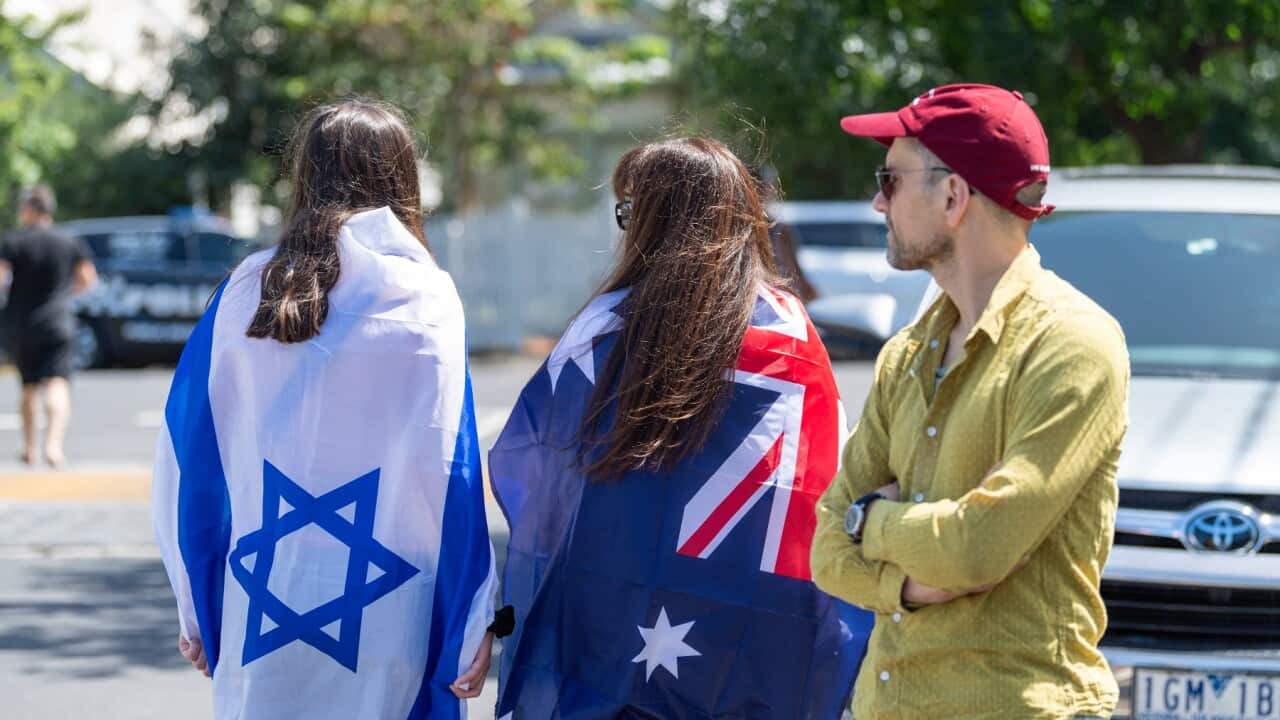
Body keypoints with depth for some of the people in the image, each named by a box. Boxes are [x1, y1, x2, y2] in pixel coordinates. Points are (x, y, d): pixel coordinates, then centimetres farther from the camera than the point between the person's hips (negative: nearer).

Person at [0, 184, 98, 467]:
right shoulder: (69, 243, 2)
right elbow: (88, 279, 2)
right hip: (57, 323, 0)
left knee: (29, 387, 16)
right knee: (57, 385, -10)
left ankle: (29, 448, 25)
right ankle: (53, 443, -31)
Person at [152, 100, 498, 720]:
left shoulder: (247, 291, 2)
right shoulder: (424, 300, -5)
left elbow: (186, 458, 5)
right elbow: (448, 468, -9)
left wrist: (197, 607, 14)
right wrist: (473, 623, -3)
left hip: (257, 619, 2)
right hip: (383, 631, -2)